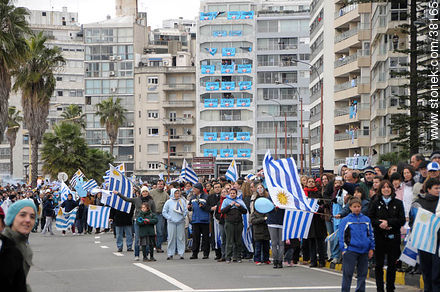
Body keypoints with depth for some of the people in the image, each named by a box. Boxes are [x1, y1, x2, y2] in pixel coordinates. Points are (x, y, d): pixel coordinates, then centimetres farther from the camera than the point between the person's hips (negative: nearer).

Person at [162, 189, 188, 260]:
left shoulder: (182, 201, 5)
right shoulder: (168, 202, 2)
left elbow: (186, 210, 7)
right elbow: (164, 212, 3)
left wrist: (183, 216, -9)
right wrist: (169, 218, -7)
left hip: (181, 222, 1)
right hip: (171, 222, -1)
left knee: (181, 237, 2)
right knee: (171, 238, -1)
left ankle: (181, 253, 7)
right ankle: (170, 254, 5)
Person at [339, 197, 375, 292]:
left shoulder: (366, 220, 9)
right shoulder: (346, 220, -1)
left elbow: (371, 234, 13)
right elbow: (342, 236, -1)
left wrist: (371, 248, 7)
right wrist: (344, 249, -8)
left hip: (364, 251, 4)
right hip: (350, 251, -4)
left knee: (362, 273, 9)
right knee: (348, 273, -3)